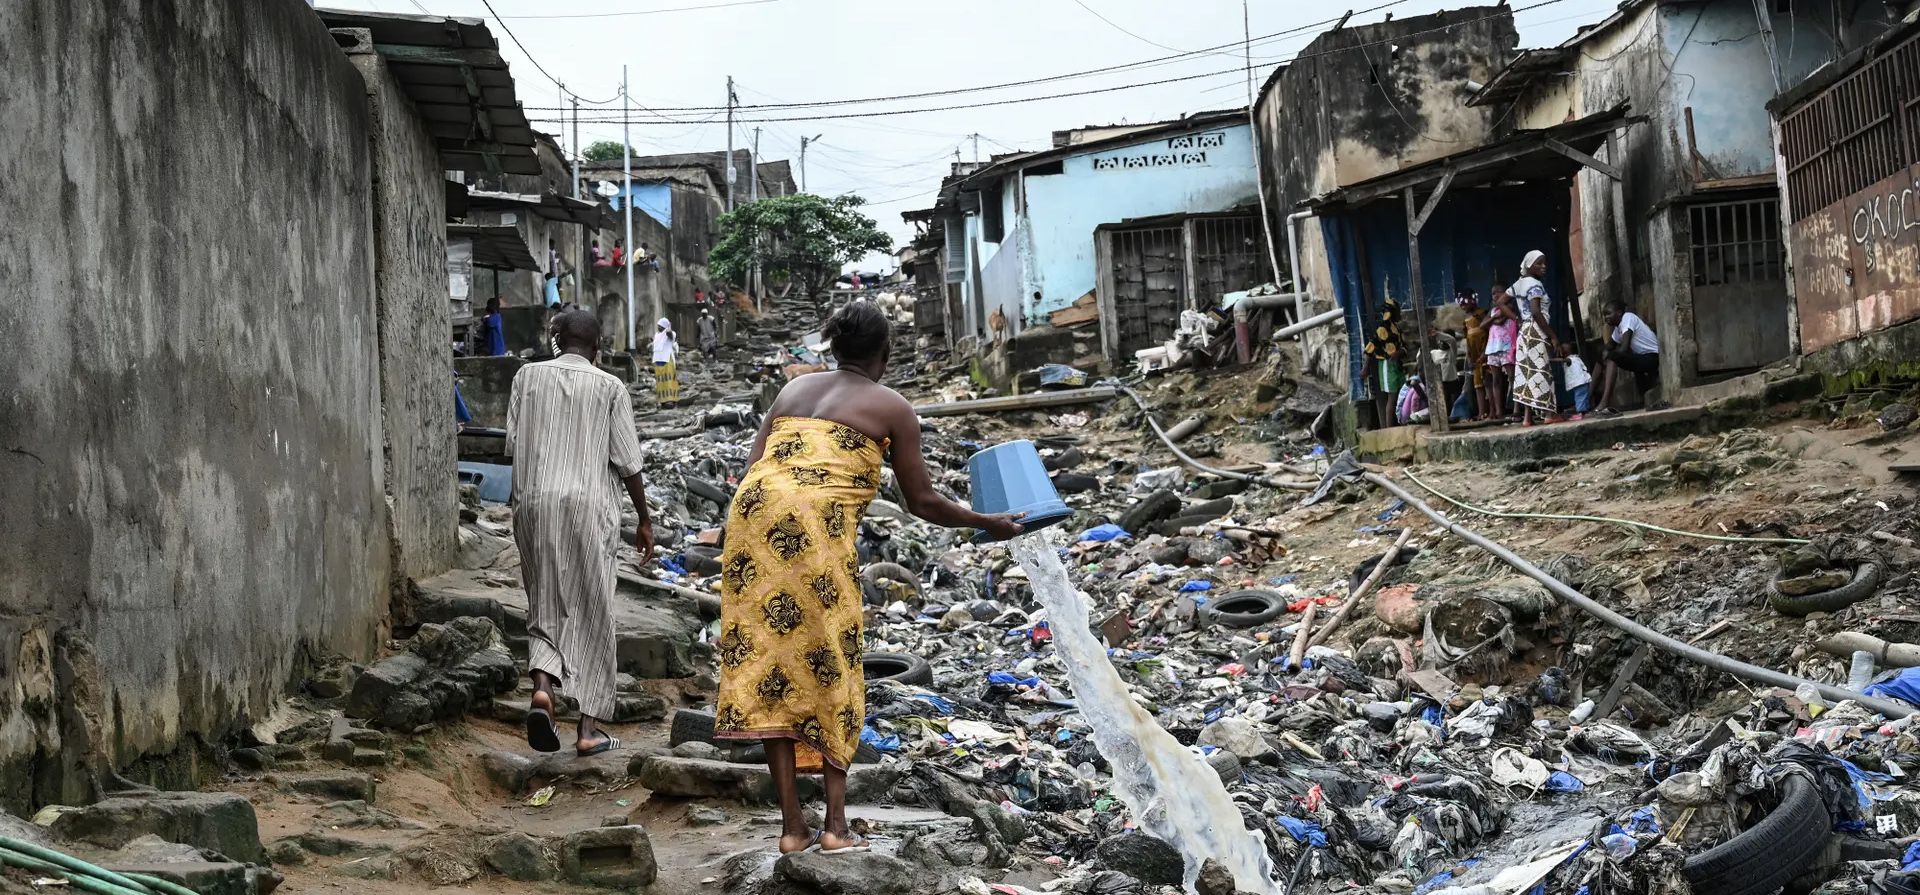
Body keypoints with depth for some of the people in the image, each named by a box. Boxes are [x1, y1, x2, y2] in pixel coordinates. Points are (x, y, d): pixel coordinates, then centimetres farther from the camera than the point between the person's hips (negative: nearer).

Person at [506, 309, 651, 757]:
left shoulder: (528, 376, 5)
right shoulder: (610, 387, -1)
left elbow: (513, 444, 6)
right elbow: (627, 461, -1)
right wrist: (645, 520, 8)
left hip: (535, 502, 2)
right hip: (589, 503, -2)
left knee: (544, 606, 12)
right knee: (592, 614, 6)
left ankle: (542, 688, -16)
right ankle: (589, 727, 7)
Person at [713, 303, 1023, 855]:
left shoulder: (794, 389, 26)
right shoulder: (892, 407, 12)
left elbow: (752, 470, 18)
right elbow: (922, 503, 13)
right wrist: (988, 524, 26)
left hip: (752, 510, 5)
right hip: (818, 526, -4)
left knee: (769, 666, 5)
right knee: (829, 669, 6)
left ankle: (792, 825, 5)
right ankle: (836, 825, 3)